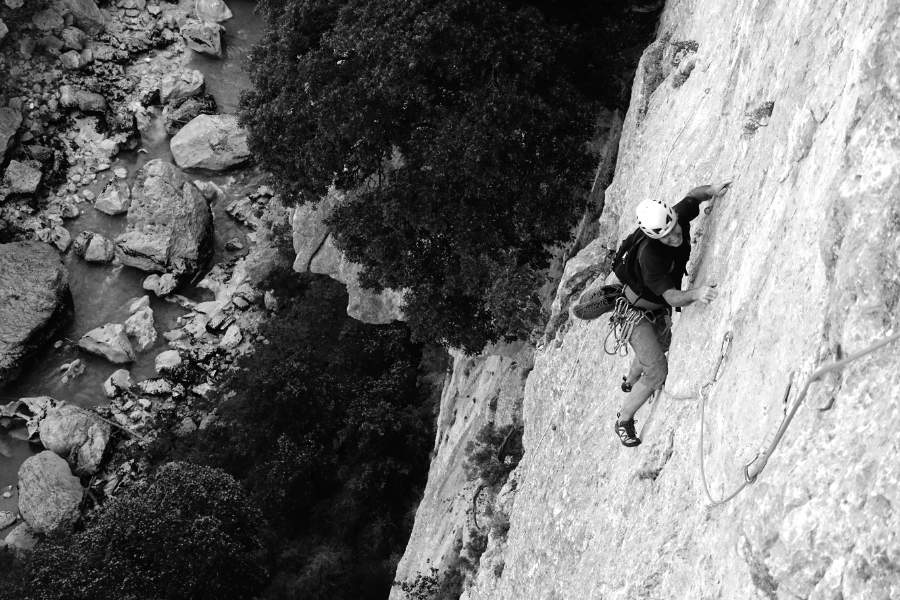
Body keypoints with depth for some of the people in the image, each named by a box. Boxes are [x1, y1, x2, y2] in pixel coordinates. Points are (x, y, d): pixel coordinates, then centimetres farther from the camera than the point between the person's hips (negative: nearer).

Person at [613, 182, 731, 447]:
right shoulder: (650, 256, -41)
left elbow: (693, 195, -1)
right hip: (637, 312, -8)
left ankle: (630, 381, 65)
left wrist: (711, 190, -22)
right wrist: (695, 294, -64)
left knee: (660, 347, 33)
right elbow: (672, 297, -43)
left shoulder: (680, 217, -23)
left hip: (660, 310, 8)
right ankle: (624, 420, 9)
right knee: (657, 373, -15)